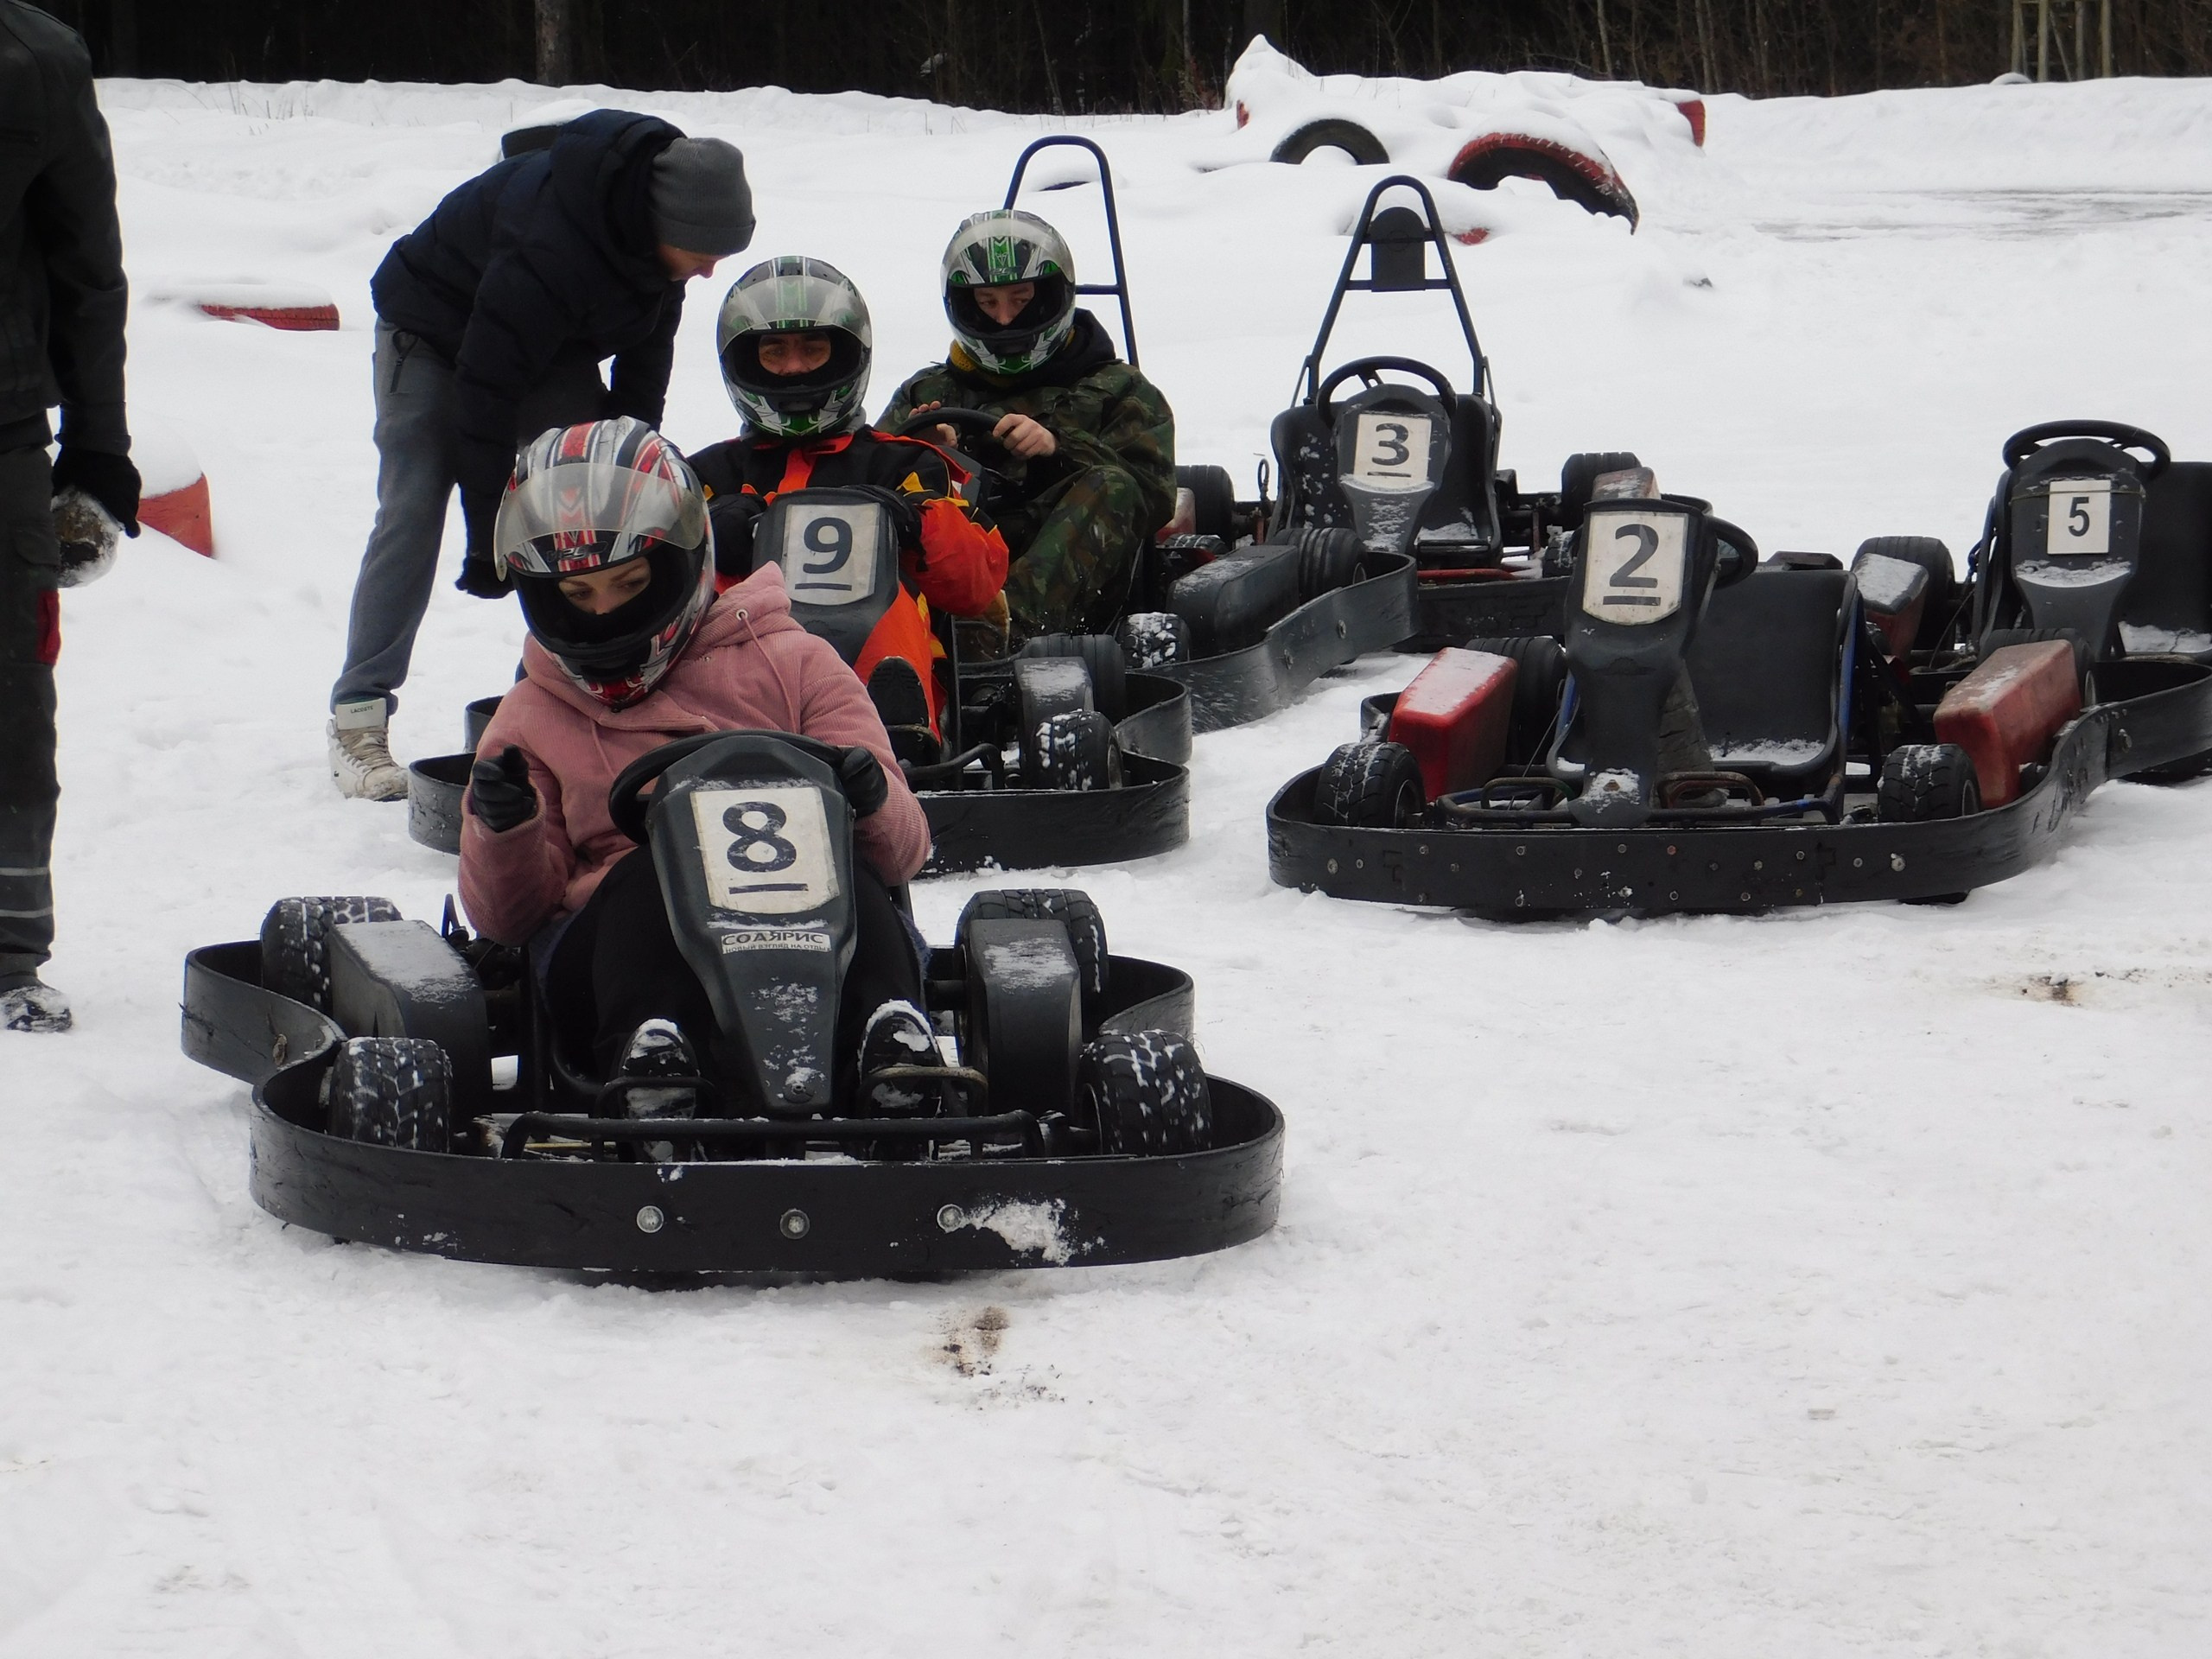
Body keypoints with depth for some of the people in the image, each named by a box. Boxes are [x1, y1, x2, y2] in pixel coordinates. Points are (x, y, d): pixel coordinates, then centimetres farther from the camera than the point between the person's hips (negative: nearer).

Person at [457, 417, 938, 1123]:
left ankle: (891, 1037, -56)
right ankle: (649, 1054, -59)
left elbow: (904, 849, 11)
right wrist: (503, 834, -5)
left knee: (840, 866, -33)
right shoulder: (533, 721, 23)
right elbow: (508, 917, 16)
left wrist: (870, 805, -13)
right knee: (654, 872, -34)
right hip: (612, 951, 0)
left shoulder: (791, 665, 17)